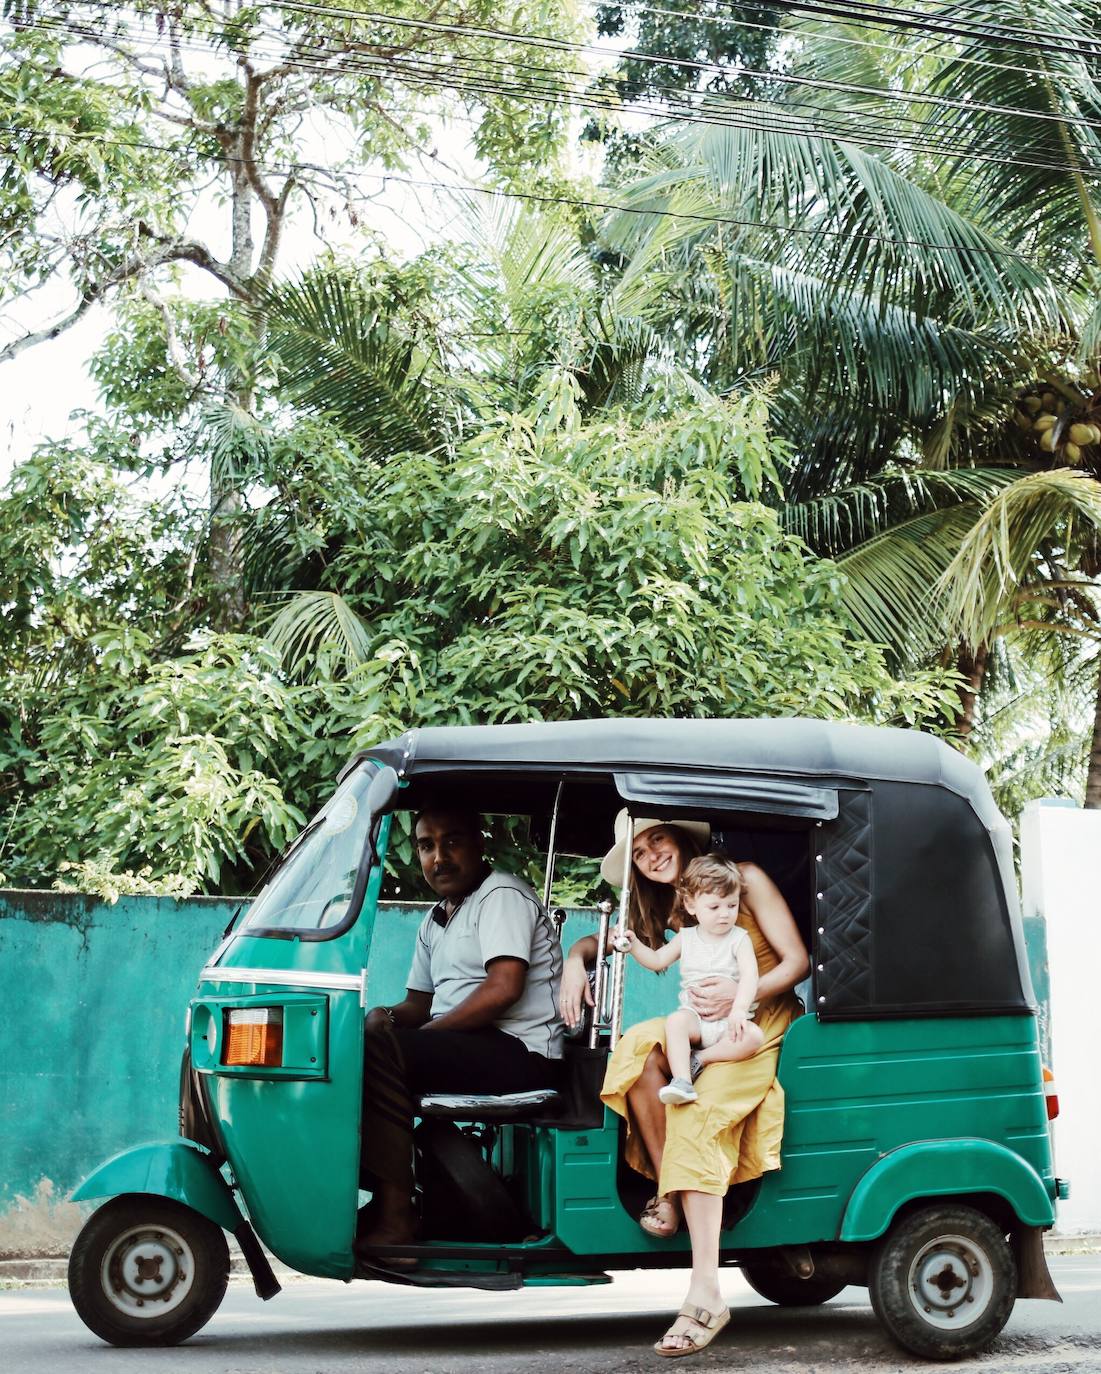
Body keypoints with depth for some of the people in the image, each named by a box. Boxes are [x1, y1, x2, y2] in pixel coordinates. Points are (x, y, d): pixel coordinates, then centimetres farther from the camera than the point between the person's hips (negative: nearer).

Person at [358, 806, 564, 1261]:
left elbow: (503, 988, -19)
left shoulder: (503, 896, -6)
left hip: (521, 1054, -10)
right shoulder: (434, 923, 23)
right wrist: (389, 1016, 0)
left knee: (378, 1052, -26)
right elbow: (420, 1002, 24)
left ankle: (395, 1221, -28)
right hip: (467, 1050, 10)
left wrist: (425, 1033, -16)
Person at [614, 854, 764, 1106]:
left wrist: (739, 1010, -31)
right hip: (694, 1016, 1)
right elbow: (657, 960, 20)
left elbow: (749, 976, -14)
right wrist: (633, 945, 1)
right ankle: (681, 1081, -40)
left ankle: (699, 1060, -23)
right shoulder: (686, 938, 10)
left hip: (729, 1021, -1)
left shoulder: (739, 939, -1)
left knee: (753, 1036, -31)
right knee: (675, 1021, -32)